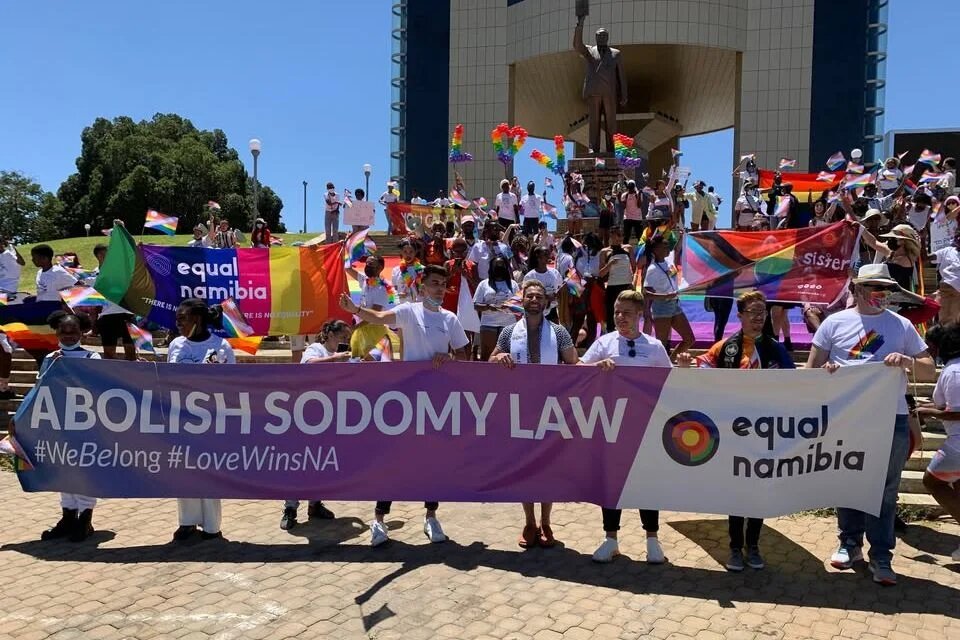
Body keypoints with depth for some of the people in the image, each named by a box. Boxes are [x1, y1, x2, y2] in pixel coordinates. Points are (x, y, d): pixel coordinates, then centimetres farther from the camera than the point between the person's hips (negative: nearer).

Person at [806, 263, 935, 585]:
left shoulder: (902, 325, 7)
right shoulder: (835, 322, 4)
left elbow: (929, 369, 8)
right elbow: (812, 368, 6)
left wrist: (907, 361, -12)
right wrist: (825, 371, -16)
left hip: (891, 418, 0)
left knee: (885, 490, 4)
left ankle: (881, 557, 13)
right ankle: (850, 543, 27)